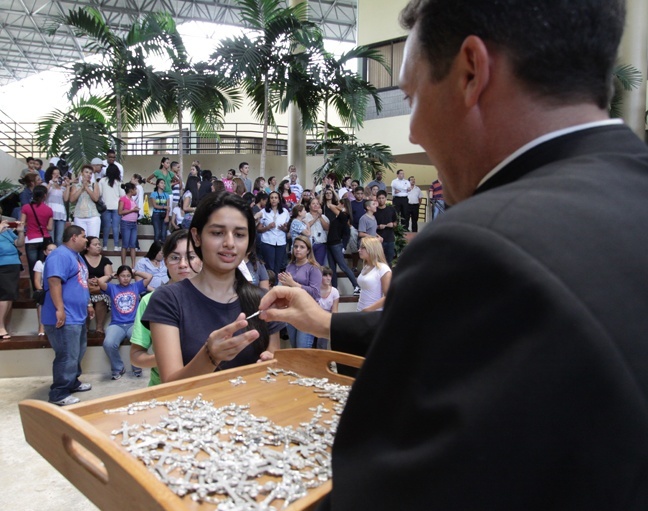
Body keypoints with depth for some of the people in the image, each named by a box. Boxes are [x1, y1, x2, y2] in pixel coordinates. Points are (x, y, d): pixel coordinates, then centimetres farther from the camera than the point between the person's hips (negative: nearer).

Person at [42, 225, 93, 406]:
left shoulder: (76, 256, 18)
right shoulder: (60, 255, -16)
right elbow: (54, 282, -26)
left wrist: (88, 303, 28)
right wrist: (59, 309, -30)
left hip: (77, 316, 11)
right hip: (65, 318, -11)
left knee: (77, 354, 20)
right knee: (67, 357, -6)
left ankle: (72, 383, 34)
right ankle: (59, 394, 4)